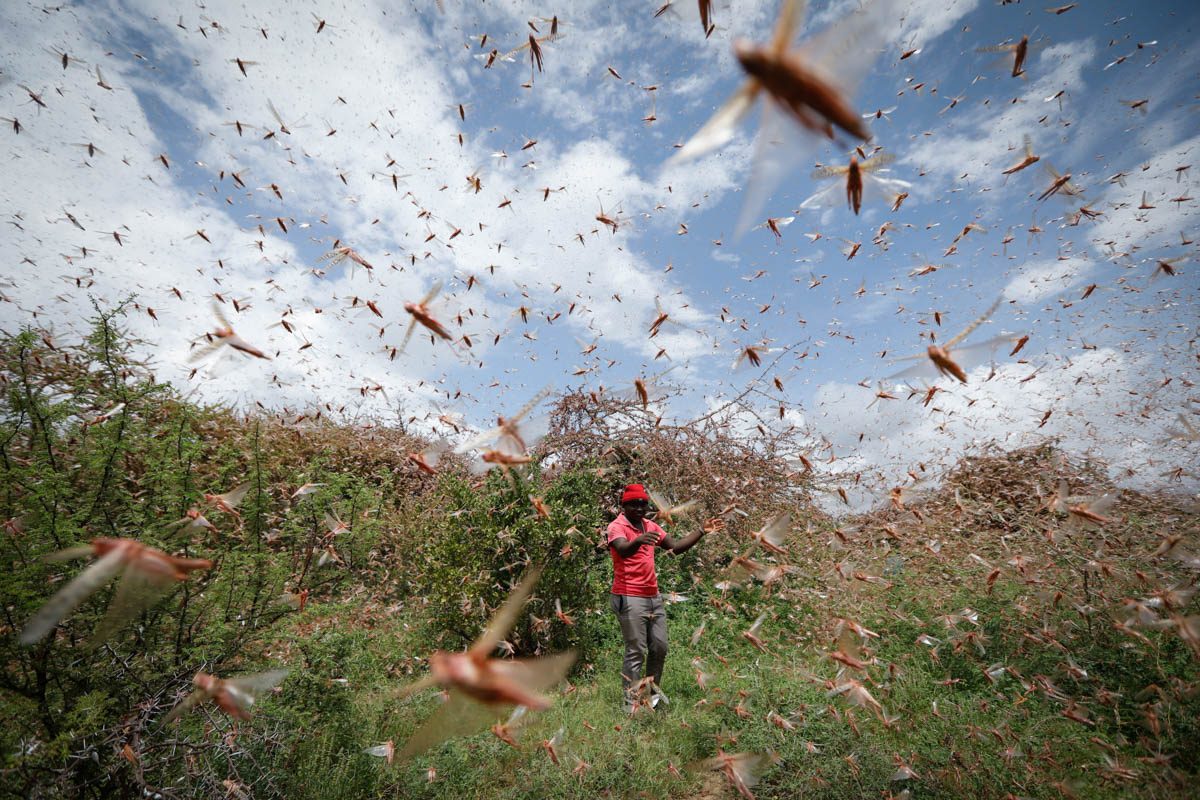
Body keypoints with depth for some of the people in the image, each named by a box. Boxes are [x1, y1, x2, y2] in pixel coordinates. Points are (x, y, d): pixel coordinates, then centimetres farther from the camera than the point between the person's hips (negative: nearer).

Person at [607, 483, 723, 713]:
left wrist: (702, 532, 5)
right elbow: (623, 550, -32)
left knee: (660, 647, 12)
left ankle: (653, 692, 30)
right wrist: (639, 541, -53)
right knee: (636, 652, -4)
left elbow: (675, 547, 13)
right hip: (630, 598, -7)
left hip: (653, 597, 7)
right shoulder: (616, 526, -11)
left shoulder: (650, 526, 12)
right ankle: (631, 703, 9)